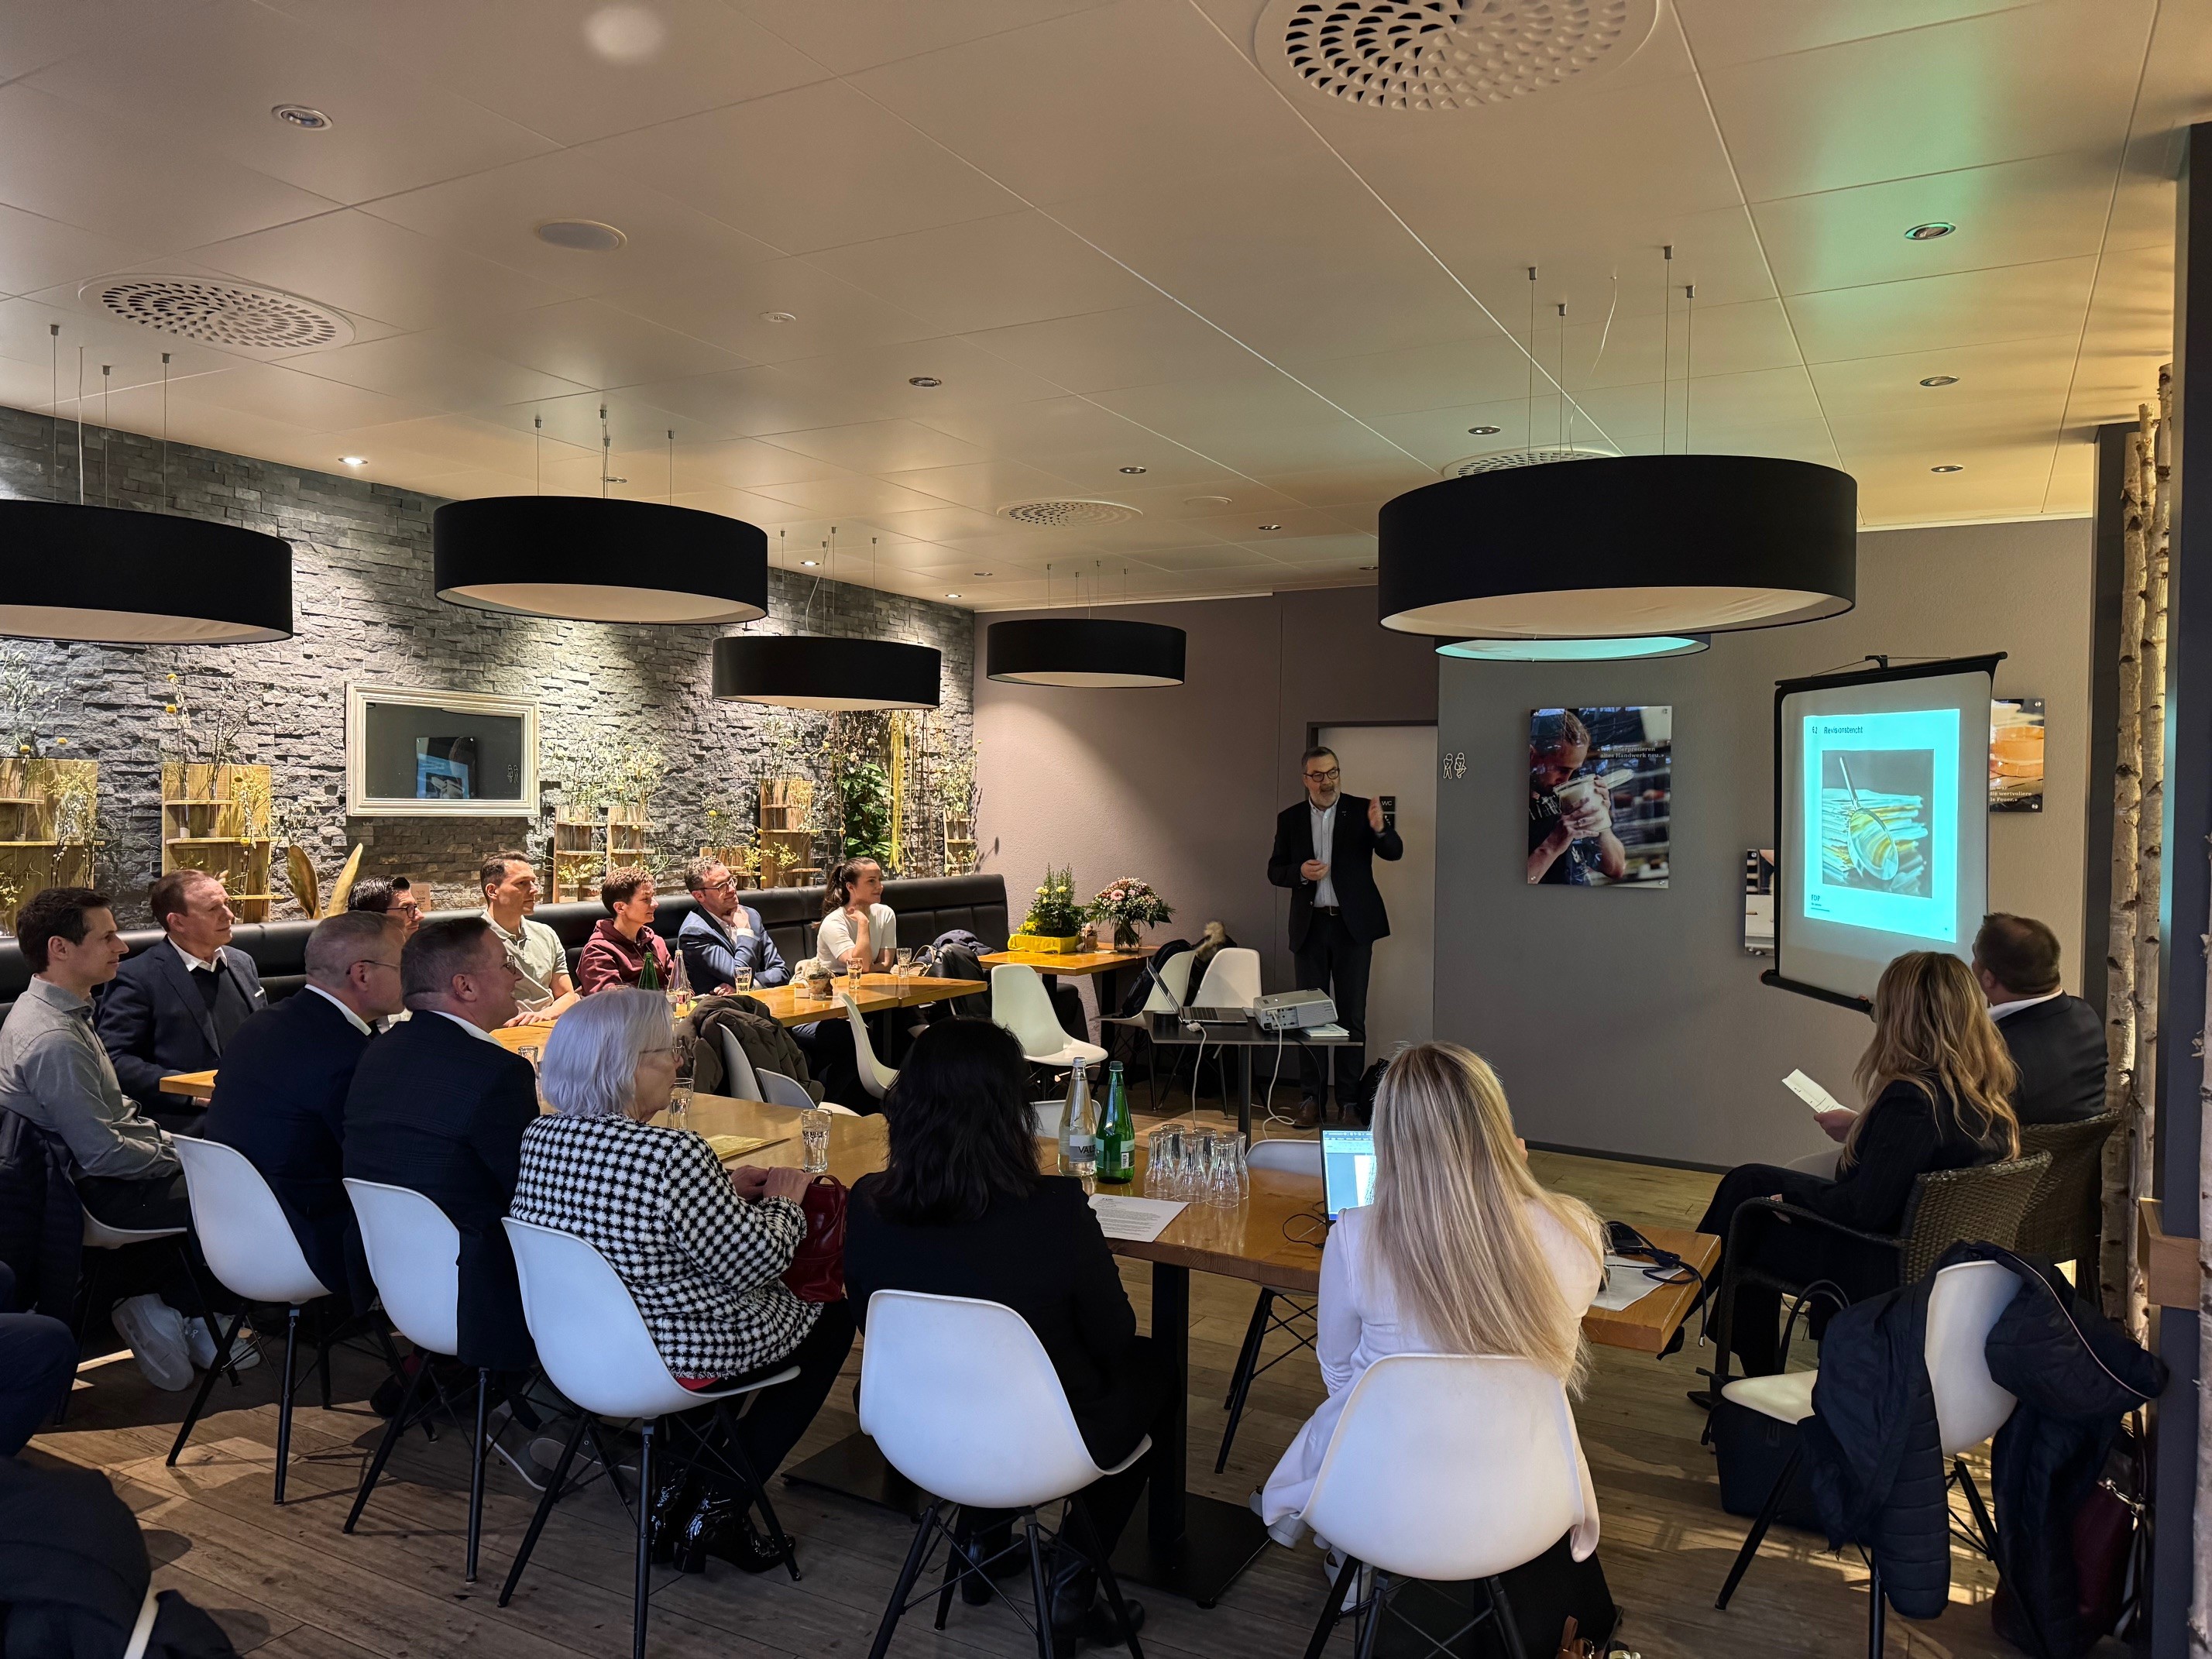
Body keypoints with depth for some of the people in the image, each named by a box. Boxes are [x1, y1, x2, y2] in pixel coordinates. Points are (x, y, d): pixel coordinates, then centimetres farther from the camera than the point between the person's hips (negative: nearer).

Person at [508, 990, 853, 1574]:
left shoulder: (539, 1138, -5)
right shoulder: (672, 1154, -30)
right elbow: (756, 1262, -21)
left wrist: (726, 1189, 9)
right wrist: (785, 1201, -2)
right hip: (680, 1358, -8)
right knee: (831, 1319, 17)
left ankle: (678, 1480, 27)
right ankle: (721, 1508, 13)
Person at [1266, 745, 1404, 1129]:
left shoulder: (1361, 811, 0)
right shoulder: (1290, 819, 7)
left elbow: (1395, 852, -10)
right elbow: (1274, 870, 9)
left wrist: (1380, 829, -31)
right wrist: (1300, 871, -13)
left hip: (1353, 925, -2)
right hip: (1310, 925, 2)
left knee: (1352, 1015, 1)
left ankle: (1350, 1100, 7)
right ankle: (1311, 1099, 13)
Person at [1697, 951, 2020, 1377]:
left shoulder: (1913, 1097, -29)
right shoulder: (1991, 1089, -3)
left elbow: (1865, 1209, -27)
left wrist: (1793, 1193, -11)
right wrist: (1862, 1126, 20)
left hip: (1884, 1270, -9)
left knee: (1749, 1187, 4)